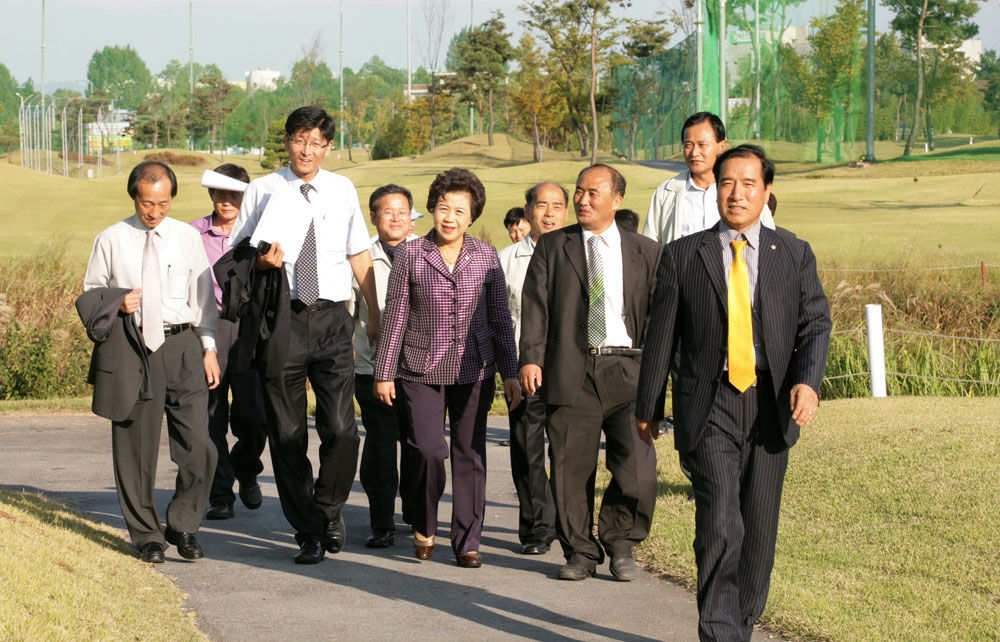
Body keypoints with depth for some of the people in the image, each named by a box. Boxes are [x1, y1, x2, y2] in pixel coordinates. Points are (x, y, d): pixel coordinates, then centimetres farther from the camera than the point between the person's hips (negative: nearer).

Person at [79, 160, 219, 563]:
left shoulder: (187, 238, 8)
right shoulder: (111, 241, 6)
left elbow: (203, 297, 11)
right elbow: (89, 295, 13)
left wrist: (209, 349, 5)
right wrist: (117, 302, -7)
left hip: (180, 345, 1)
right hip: (128, 350, 0)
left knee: (197, 445, -6)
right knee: (135, 449, 4)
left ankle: (183, 526, 12)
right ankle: (146, 535, 17)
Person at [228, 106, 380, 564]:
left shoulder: (342, 190, 9)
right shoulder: (262, 191, 3)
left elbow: (359, 254, 16)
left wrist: (375, 315, 16)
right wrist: (263, 261, -15)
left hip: (331, 319, 1)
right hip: (282, 319, -1)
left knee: (341, 429, -9)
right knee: (287, 435, 3)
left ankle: (329, 508, 18)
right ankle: (308, 532, 14)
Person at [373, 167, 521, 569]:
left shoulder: (486, 256, 5)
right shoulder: (411, 255, 0)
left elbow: (500, 318, 8)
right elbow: (395, 317, 2)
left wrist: (510, 374, 5)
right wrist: (385, 373, 1)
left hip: (473, 370, 2)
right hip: (422, 370, -2)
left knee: (471, 455, 2)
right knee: (428, 449, -13)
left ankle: (467, 541, 13)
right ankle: (424, 526, 11)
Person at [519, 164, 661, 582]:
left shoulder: (646, 253, 11)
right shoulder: (552, 247, 10)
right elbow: (535, 306, 3)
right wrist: (531, 358, -10)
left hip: (626, 367, 0)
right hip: (571, 371, 0)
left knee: (637, 469, -9)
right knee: (571, 467, 1)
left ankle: (620, 541, 13)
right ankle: (580, 552, 16)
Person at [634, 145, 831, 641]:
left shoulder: (795, 255, 7)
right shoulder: (683, 256, 3)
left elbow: (815, 324, 3)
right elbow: (661, 334, 8)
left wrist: (807, 381, -16)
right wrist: (647, 406, 11)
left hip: (770, 408, 2)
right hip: (708, 408, -2)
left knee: (759, 530, 9)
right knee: (719, 524, -17)